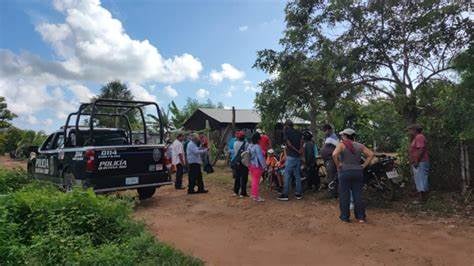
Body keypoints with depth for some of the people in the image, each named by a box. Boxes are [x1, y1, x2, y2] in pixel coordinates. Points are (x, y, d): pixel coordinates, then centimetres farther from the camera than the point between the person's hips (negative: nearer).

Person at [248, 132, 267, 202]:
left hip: (251, 165, 8)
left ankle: (253, 194, 26)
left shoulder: (249, 146, 5)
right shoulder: (257, 147, -19)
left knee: (254, 180, 18)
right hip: (257, 166, -8)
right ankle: (256, 196, 5)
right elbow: (260, 157, -19)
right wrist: (264, 166, -12)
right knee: (256, 181, -1)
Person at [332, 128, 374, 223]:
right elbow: (371, 154, 4)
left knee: (344, 195, 6)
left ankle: (345, 217, 12)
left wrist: (338, 165, -10)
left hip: (345, 172, -4)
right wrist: (364, 165, 5)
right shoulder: (359, 145, 6)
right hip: (358, 172, 4)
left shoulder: (341, 144, -7)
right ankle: (361, 217, 16)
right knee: (358, 195, 11)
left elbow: (334, 154, -22)